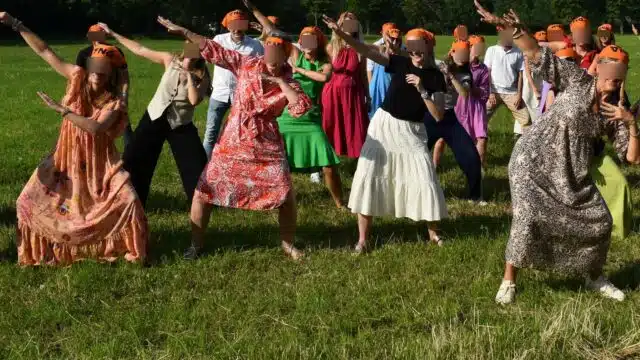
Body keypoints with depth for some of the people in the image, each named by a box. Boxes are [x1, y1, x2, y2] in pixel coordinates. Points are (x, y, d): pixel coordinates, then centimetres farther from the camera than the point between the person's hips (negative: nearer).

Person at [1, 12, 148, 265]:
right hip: (67, 157, 2)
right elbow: (44, 51, -9)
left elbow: (96, 127, -33)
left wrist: (61, 110, -32)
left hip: (100, 161, -2)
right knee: (33, 199, -2)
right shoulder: (77, 77, -9)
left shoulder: (113, 102, -15)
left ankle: (131, 249, 5)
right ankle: (40, 249, 21)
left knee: (127, 199, -18)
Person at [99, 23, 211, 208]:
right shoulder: (170, 60, -5)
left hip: (181, 125, -2)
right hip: (154, 118, 2)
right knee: (133, 161, 1)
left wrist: (189, 75, -22)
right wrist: (113, 34, -2)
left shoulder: (202, 77, -9)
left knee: (197, 165, -5)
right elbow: (140, 50, -1)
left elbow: (194, 100, -26)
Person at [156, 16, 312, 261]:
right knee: (204, 189, 0)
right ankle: (196, 244, 16)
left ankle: (288, 244, 21)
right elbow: (214, 50, -5)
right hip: (233, 141, 1)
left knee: (286, 194, -2)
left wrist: (280, 82, -19)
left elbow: (301, 108, -20)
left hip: (267, 145, 0)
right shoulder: (246, 65, -4)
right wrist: (182, 31, -9)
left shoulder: (288, 83, -4)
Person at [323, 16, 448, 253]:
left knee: (426, 182, -2)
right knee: (367, 177, -6)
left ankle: (433, 233, 22)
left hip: (412, 132, 0)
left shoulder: (435, 77, -3)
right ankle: (363, 239, 2)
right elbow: (367, 52, -14)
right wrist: (341, 34, -28)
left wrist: (422, 90, -20)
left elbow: (439, 116, -9)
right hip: (384, 125, 0)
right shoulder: (400, 63, -3)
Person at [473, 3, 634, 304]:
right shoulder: (577, 81, -8)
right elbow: (538, 54, -16)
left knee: (600, 221, 5)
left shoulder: (613, 111, 4)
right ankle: (508, 281, 0)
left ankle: (594, 277, 31)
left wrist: (631, 121, -14)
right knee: (528, 218, -19)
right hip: (534, 161, -5)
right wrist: (511, 28, -30)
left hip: (572, 174, 6)